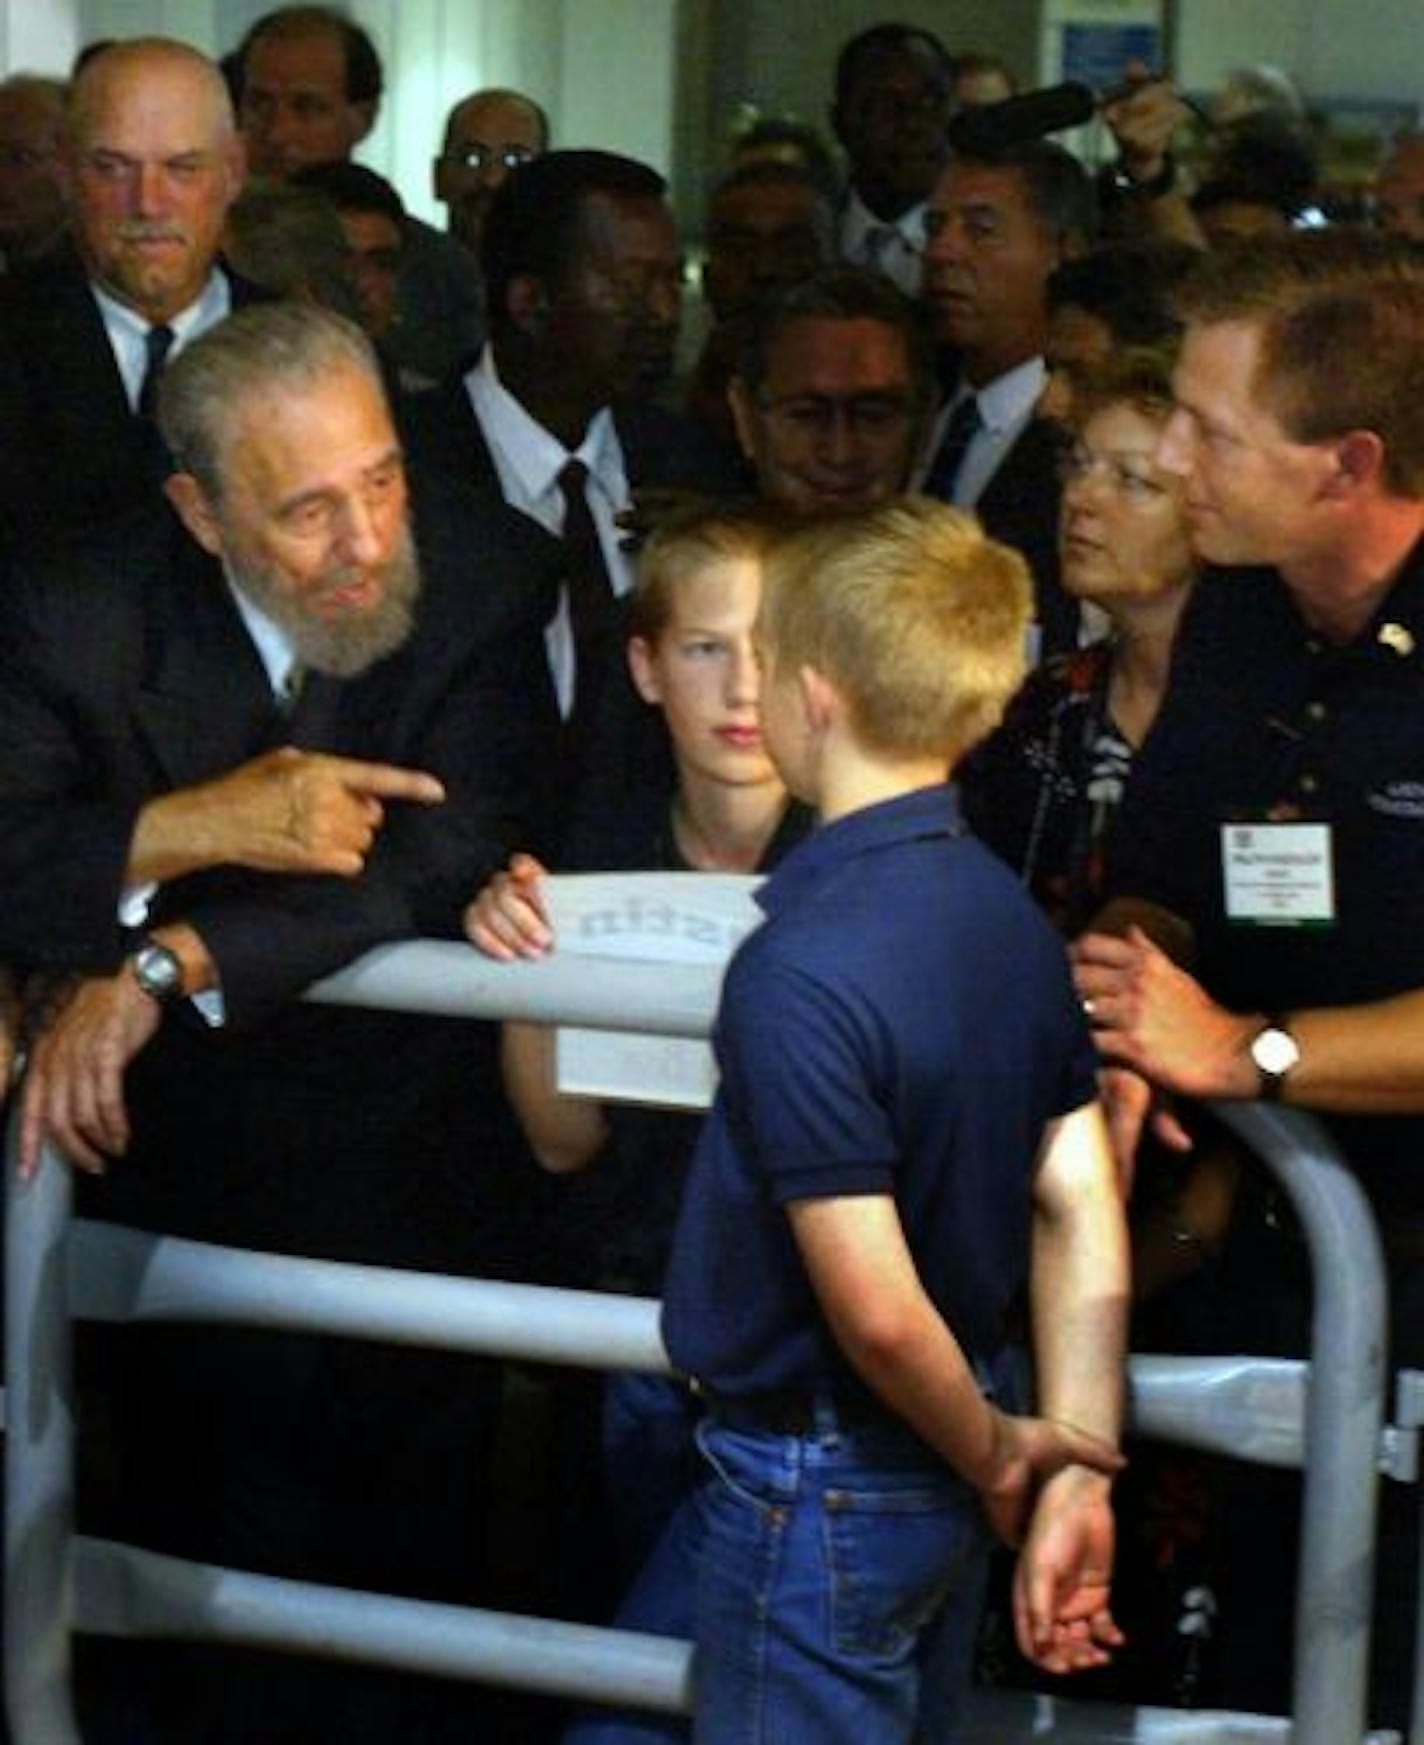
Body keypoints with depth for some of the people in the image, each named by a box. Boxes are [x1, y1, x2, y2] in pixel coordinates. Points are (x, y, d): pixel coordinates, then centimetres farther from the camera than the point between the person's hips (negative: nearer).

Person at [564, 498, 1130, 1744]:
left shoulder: (803, 969, -26)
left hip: (817, 1487, -9)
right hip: (939, 1469, 9)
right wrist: (1078, 1468, -1)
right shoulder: (1011, 917, 0)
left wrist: (995, 1456, -10)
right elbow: (1084, 1209, 0)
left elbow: (875, 1306, -27)